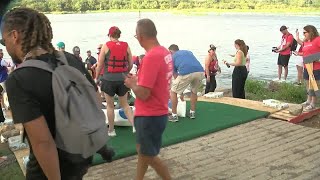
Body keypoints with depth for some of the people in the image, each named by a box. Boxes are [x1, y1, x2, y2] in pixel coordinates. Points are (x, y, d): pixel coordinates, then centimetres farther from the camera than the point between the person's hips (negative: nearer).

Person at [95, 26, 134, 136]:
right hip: (123, 78, 3)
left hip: (109, 78, -3)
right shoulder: (126, 46, 2)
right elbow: (130, 64, 6)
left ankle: (111, 130, 20)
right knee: (125, 104, 18)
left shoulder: (106, 46, -4)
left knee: (110, 105, 11)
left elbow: (100, 65, -3)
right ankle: (134, 125, 5)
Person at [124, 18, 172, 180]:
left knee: (149, 156, 7)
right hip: (156, 113, 10)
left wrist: (131, 83, -6)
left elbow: (143, 94, -25)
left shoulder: (151, 57, -24)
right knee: (142, 151, 23)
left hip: (150, 116, -10)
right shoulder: (165, 52, 5)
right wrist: (139, 79, 10)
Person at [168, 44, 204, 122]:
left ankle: (174, 116, 18)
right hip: (200, 72, 4)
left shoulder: (172, 57, 26)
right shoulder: (188, 52, 35)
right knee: (194, 91, 32)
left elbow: (175, 75, 30)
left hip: (186, 73, -4)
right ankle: (192, 113, 36)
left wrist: (181, 92, 40)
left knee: (173, 92, 17)